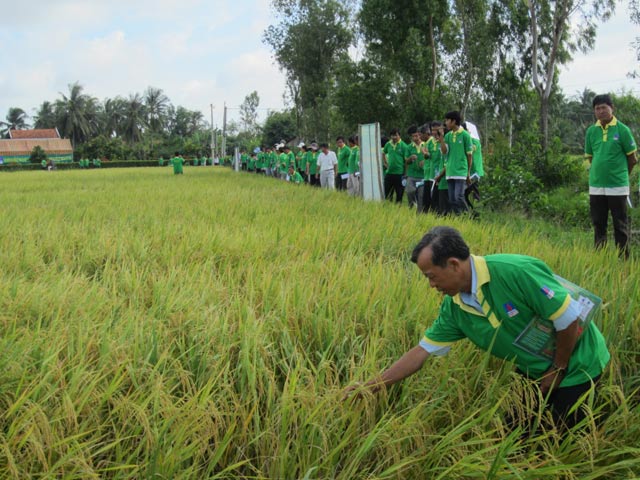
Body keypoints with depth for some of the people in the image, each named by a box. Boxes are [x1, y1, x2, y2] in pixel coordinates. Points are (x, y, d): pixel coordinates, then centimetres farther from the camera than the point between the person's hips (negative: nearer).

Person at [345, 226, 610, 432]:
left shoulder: (515, 271, -31)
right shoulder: (454, 308, -9)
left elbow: (571, 319, -26)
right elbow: (422, 351, -4)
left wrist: (558, 370, -14)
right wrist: (372, 385, -7)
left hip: (576, 367, -6)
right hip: (535, 374, 6)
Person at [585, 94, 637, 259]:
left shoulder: (622, 129, -7)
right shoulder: (591, 131, 4)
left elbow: (632, 159, 1)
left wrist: (620, 174, 10)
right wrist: (601, 172, 10)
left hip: (618, 187, -4)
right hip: (596, 186, 4)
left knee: (620, 225, 3)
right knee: (598, 225, 12)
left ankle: (623, 258, 11)